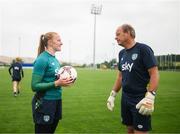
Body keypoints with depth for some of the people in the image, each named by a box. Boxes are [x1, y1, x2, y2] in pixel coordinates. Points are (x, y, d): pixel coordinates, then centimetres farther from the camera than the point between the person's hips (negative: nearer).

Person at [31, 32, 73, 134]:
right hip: (44, 103, -8)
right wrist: (56, 83, -25)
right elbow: (35, 86, -18)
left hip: (57, 101, 8)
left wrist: (64, 81, 0)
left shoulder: (55, 59, 8)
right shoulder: (42, 59, -16)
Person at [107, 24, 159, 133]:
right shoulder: (122, 53, 11)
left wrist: (150, 97, -25)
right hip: (125, 99, 7)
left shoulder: (143, 49, -11)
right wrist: (113, 95, 15)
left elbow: (154, 74, -15)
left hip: (140, 100, -7)